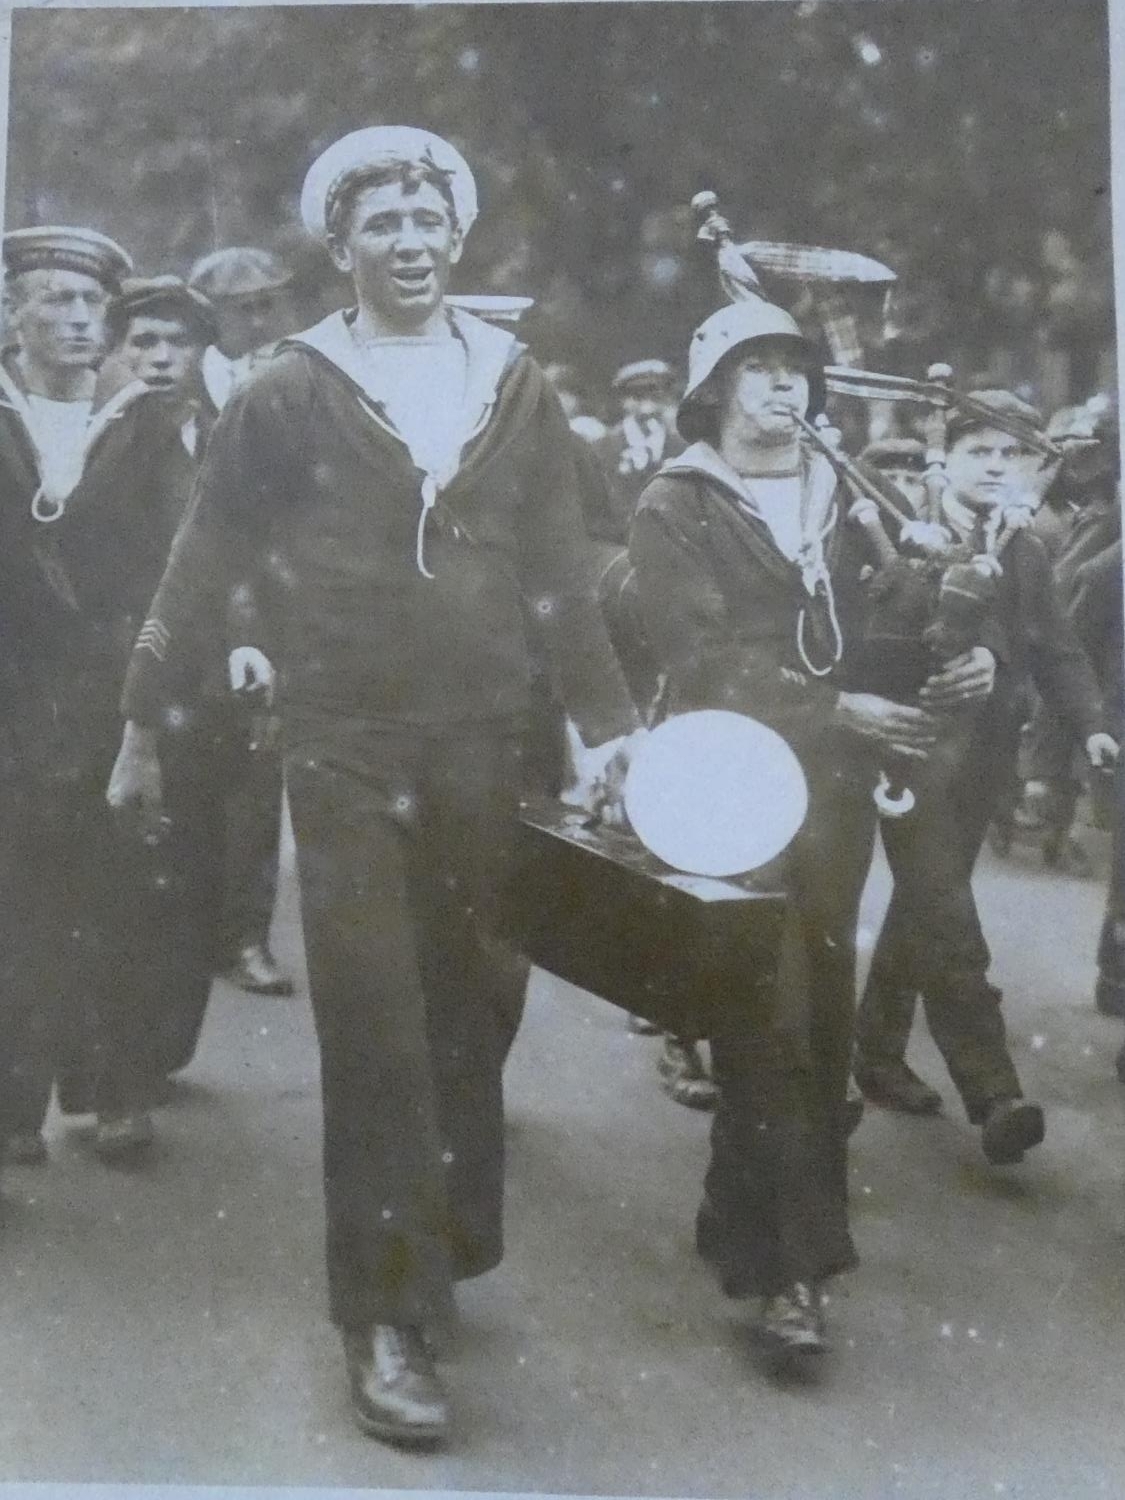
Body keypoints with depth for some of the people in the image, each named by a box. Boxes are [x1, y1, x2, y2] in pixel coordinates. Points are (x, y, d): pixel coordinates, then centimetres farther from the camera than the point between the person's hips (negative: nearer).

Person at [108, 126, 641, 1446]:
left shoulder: (516, 387, 8)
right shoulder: (287, 391, 0)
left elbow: (559, 574, 10)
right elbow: (202, 566, 2)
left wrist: (608, 719, 6)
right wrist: (140, 722, 3)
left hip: (482, 742, 3)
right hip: (345, 745, -2)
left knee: (461, 1012, 9)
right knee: (376, 1027, -3)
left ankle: (443, 1247, 28)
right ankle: (384, 1319, 5)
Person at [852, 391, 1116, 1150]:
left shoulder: (1027, 555, 12)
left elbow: (1057, 650, 6)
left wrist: (1091, 724, -6)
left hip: (983, 754, 6)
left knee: (922, 909, 15)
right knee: (946, 920, -11)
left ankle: (879, 1053, 28)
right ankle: (993, 1090, -12)